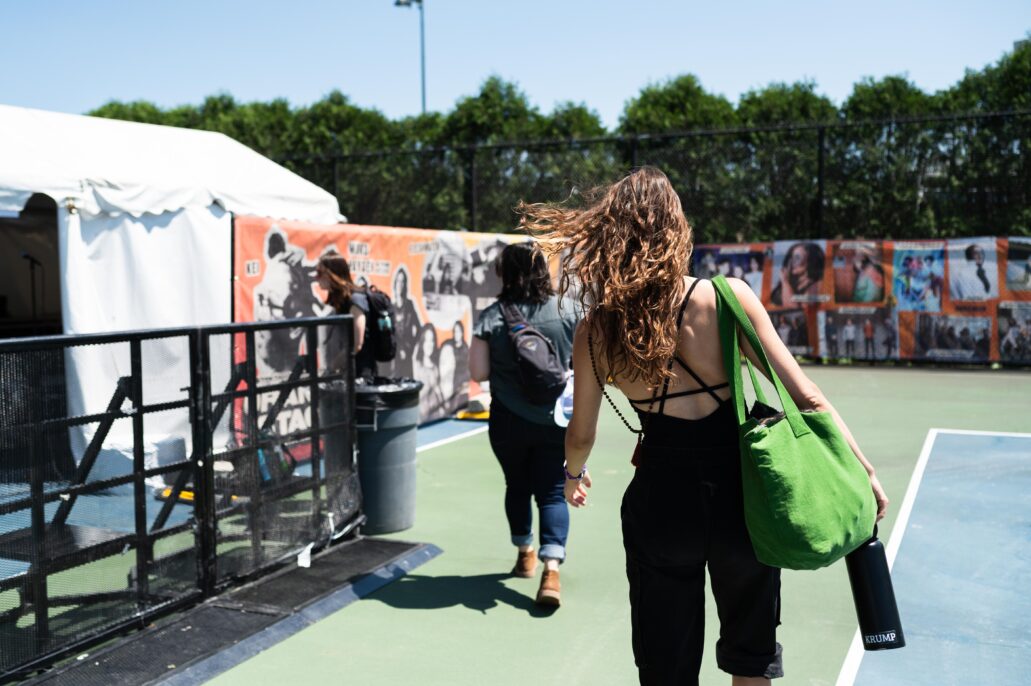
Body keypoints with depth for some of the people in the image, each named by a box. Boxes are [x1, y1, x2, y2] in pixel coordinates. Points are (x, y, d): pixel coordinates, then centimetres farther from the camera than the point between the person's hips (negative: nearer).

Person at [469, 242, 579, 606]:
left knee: (517, 485, 20)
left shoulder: (491, 317, -9)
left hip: (509, 422, 0)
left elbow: (478, 372, -8)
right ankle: (551, 569, -12)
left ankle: (525, 554, 39)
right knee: (552, 491, 4)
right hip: (556, 420, 0)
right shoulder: (568, 310, -5)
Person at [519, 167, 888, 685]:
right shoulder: (726, 297, -13)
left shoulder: (594, 334, -6)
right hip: (736, 495, -1)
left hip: (660, 503, 1)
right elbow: (805, 397, -11)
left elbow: (581, 435, 5)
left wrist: (573, 475, 27)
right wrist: (864, 471, 0)